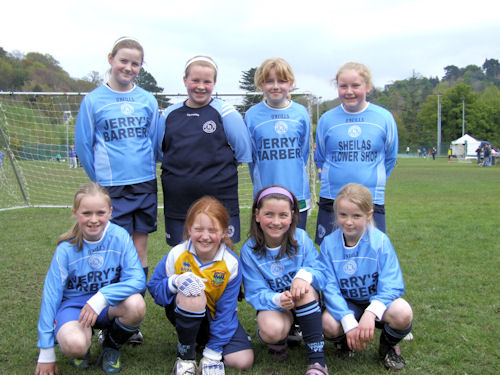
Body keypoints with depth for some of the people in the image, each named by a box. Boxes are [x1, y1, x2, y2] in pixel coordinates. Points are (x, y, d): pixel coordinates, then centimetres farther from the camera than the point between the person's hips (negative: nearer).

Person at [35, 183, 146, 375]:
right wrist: (46, 353, -8)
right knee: (74, 345, -34)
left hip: (110, 303, 2)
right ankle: (84, 346, 7)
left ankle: (111, 347, 0)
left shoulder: (120, 237, -13)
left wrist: (102, 297, -34)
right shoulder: (67, 249, -13)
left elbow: (138, 279, -18)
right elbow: (50, 296, -8)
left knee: (136, 305, -32)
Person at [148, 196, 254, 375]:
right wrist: (175, 282, -34)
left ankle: (207, 346, 14)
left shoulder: (231, 263, -19)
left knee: (243, 360, -19)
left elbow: (226, 310, -16)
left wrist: (213, 351, -17)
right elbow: (153, 287, -11)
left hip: (216, 317, 1)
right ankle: (185, 356, -13)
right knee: (194, 298, -38)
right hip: (183, 313, -1)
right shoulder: (177, 255, -19)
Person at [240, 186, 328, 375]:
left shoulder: (301, 239, -9)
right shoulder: (249, 250, -10)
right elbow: (255, 294, -12)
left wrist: (305, 274, -36)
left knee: (304, 289, -35)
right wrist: (278, 300, -35)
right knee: (272, 330, -35)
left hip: (306, 302, 1)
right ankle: (279, 340, 6)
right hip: (272, 303, -1)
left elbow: (320, 272, -11)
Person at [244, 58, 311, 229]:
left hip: (298, 194, 1)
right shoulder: (252, 115, -2)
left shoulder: (301, 113, 2)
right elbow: (250, 155, 7)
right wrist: (260, 184, 11)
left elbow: (304, 152, 11)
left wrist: (293, 180, 11)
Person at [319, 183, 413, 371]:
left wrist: (371, 313, -37)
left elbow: (391, 285, -19)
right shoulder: (329, 244, -10)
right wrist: (349, 321, -29)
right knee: (329, 324, -31)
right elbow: (330, 287, -14)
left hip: (377, 301, -1)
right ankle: (344, 341, 9)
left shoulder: (380, 241, -15)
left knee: (402, 313, -33)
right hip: (346, 305, 1)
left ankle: (389, 345, 4)